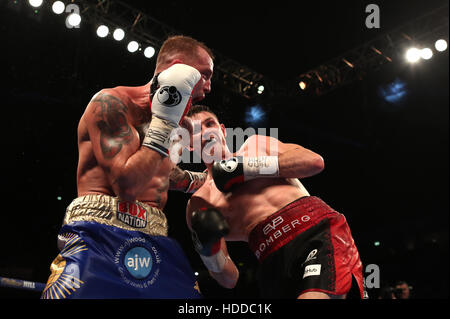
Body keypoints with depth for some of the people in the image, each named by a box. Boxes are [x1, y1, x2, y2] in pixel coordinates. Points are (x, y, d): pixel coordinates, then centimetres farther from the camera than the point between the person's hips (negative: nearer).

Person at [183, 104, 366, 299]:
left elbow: (315, 161, 5)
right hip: (275, 264, 2)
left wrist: (248, 168, 3)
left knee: (314, 296, -28)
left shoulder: (256, 145, 22)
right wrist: (206, 248, -6)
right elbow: (229, 280, 16)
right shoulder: (199, 204, 18)